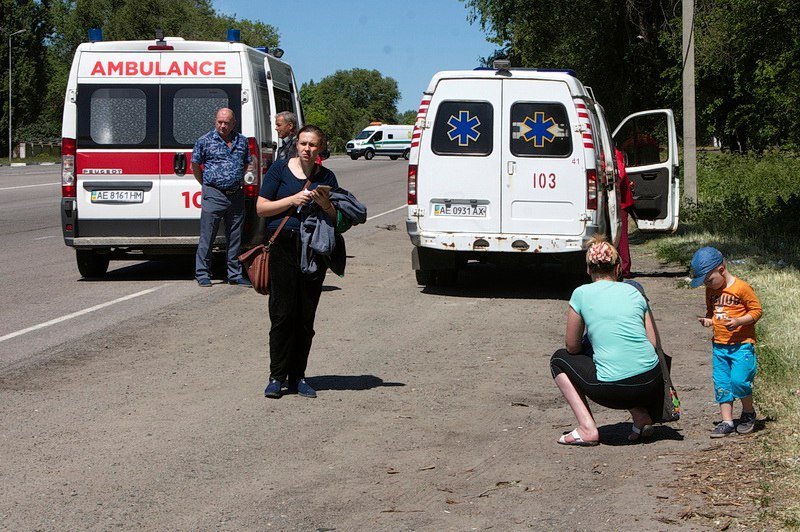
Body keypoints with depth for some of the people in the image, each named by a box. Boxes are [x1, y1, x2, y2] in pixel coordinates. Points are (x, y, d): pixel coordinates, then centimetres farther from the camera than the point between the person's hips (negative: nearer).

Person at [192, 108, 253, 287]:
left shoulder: (242, 141, 10)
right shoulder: (205, 141, -1)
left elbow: (248, 164, 22)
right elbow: (195, 166, 6)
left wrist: (239, 181, 12)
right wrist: (207, 185, 7)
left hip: (236, 195, 4)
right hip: (214, 196, -4)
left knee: (235, 237, 9)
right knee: (207, 237, -2)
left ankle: (235, 274, 17)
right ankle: (202, 274, 5)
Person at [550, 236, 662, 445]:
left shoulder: (582, 294, 1)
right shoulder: (633, 291, 12)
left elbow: (572, 346, 8)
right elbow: (652, 342, 12)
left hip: (614, 391, -5)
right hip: (652, 384, 5)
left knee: (559, 360, 21)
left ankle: (587, 428, 6)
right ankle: (641, 415, 15)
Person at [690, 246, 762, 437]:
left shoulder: (741, 288, -12)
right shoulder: (711, 290, 9)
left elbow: (756, 310, -8)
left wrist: (738, 321, -22)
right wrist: (707, 319, 2)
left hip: (742, 344, -7)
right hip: (719, 345, 7)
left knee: (739, 380, -15)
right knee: (721, 384, 4)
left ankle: (749, 412, 10)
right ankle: (727, 422, 10)